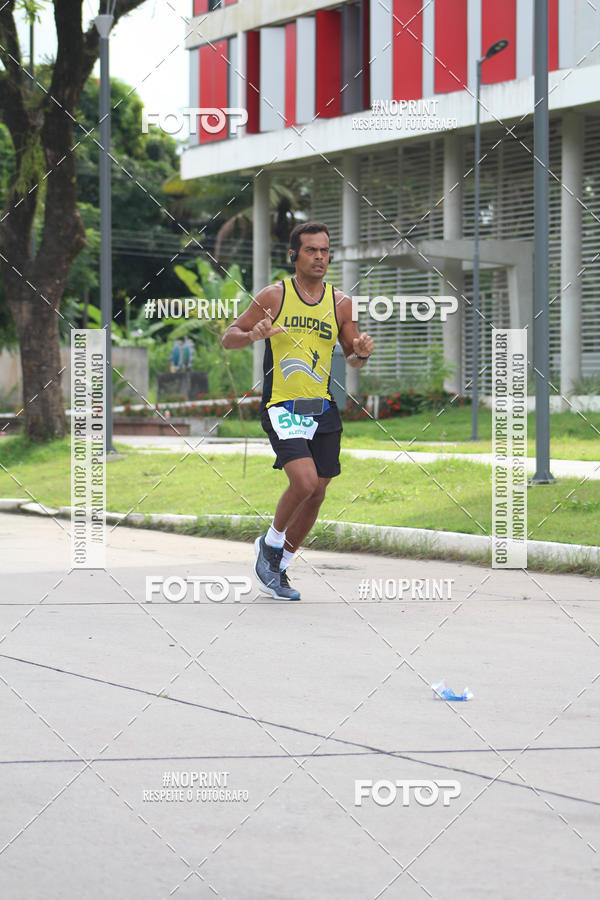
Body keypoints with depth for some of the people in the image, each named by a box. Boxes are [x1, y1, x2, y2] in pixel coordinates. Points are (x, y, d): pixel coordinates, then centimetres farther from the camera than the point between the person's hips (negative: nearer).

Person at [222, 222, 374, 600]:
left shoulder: (341, 303, 5)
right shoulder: (275, 296, -4)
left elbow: (352, 359, 14)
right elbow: (229, 338, 1)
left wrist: (361, 353, -10)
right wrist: (253, 334, -21)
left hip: (324, 410, 5)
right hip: (282, 408, -5)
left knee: (316, 494, 7)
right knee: (304, 482, -22)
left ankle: (279, 567, 25)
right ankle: (271, 543, 5)